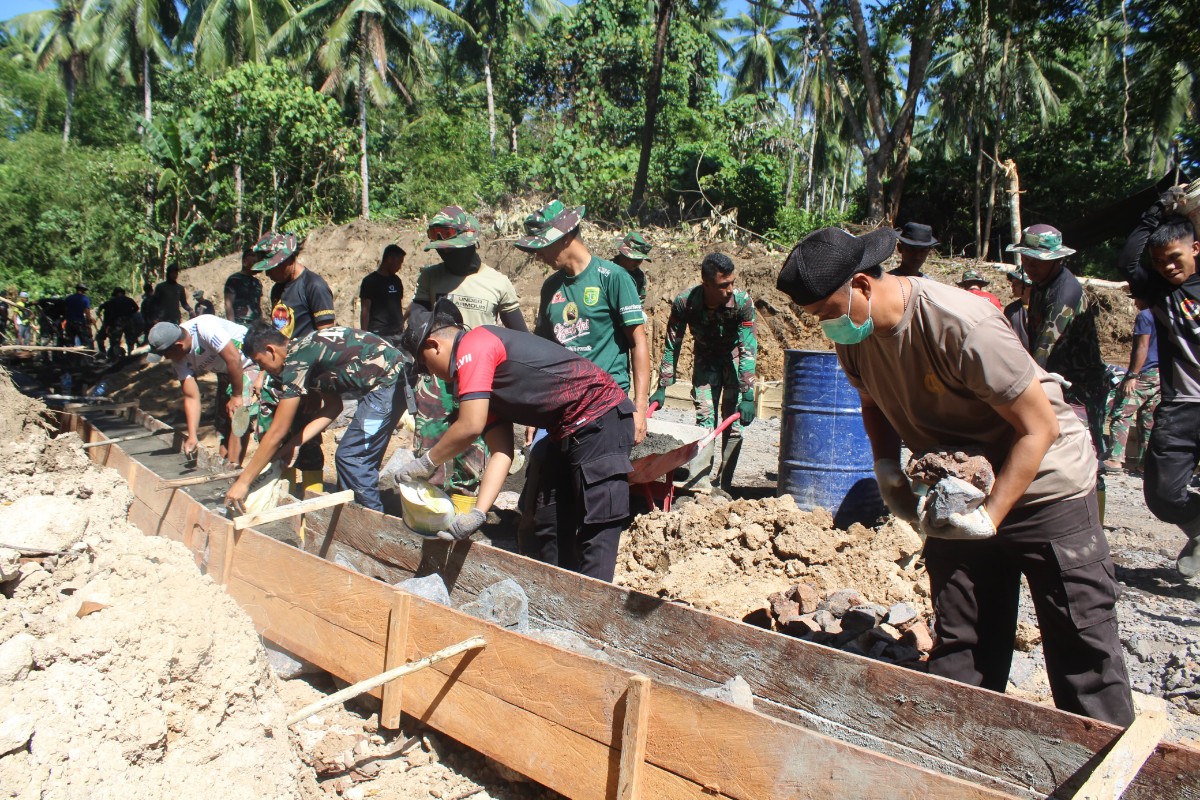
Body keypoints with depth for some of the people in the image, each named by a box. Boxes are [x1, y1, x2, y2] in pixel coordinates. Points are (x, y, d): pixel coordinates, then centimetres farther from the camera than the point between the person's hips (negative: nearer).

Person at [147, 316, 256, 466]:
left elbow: (234, 358, -32)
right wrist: (192, 436, -16)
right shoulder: (180, 358, -8)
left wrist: (236, 396, -23)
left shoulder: (204, 328, -32)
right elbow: (191, 397, -9)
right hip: (226, 372, 8)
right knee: (221, 418, 7)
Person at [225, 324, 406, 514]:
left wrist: (243, 482, -4)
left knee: (352, 458, -5)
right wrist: (289, 446, 12)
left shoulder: (296, 361, -13)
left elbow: (277, 432, -11)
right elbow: (333, 406, 15)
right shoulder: (305, 349, 14)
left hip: (386, 382, -10)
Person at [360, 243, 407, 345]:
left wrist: (403, 330, 15)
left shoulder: (396, 281, 15)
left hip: (398, 334, 6)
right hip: (379, 335, -6)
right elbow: (365, 311, -5)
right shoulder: (370, 281, -3)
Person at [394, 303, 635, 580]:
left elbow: (470, 427, -20)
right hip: (572, 433, 11)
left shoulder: (472, 346, -12)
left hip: (600, 418, -11)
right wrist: (476, 513, -3)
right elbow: (502, 453, 8)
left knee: (596, 533, -9)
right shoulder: (486, 381, 16)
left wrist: (425, 463, -4)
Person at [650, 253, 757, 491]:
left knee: (734, 423, -6)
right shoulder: (684, 302, -26)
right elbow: (672, 346, -15)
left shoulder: (742, 302, -30)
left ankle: (723, 485, 1)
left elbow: (748, 350, -29)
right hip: (705, 358, 1)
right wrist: (662, 388, -13)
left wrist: (748, 396, -34)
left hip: (734, 359, -1)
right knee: (704, 419, -7)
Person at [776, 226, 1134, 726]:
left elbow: (1039, 428, -23)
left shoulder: (962, 327, -31)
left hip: (1045, 485, -6)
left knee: (1084, 653, 1)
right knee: (958, 654, 11)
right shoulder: (850, 334, -9)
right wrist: (887, 468, -4)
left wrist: (990, 516, -25)